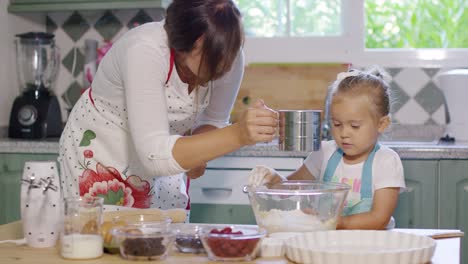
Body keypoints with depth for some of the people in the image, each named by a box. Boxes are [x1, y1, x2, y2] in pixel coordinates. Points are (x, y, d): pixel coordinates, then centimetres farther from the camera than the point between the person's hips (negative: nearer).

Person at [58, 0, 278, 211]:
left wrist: (197, 153, -23)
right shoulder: (144, 51, -35)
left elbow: (214, 121, -1)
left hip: (161, 163, 4)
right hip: (98, 155, -4)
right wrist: (239, 135, -51)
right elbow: (154, 155, -41)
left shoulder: (230, 58, -20)